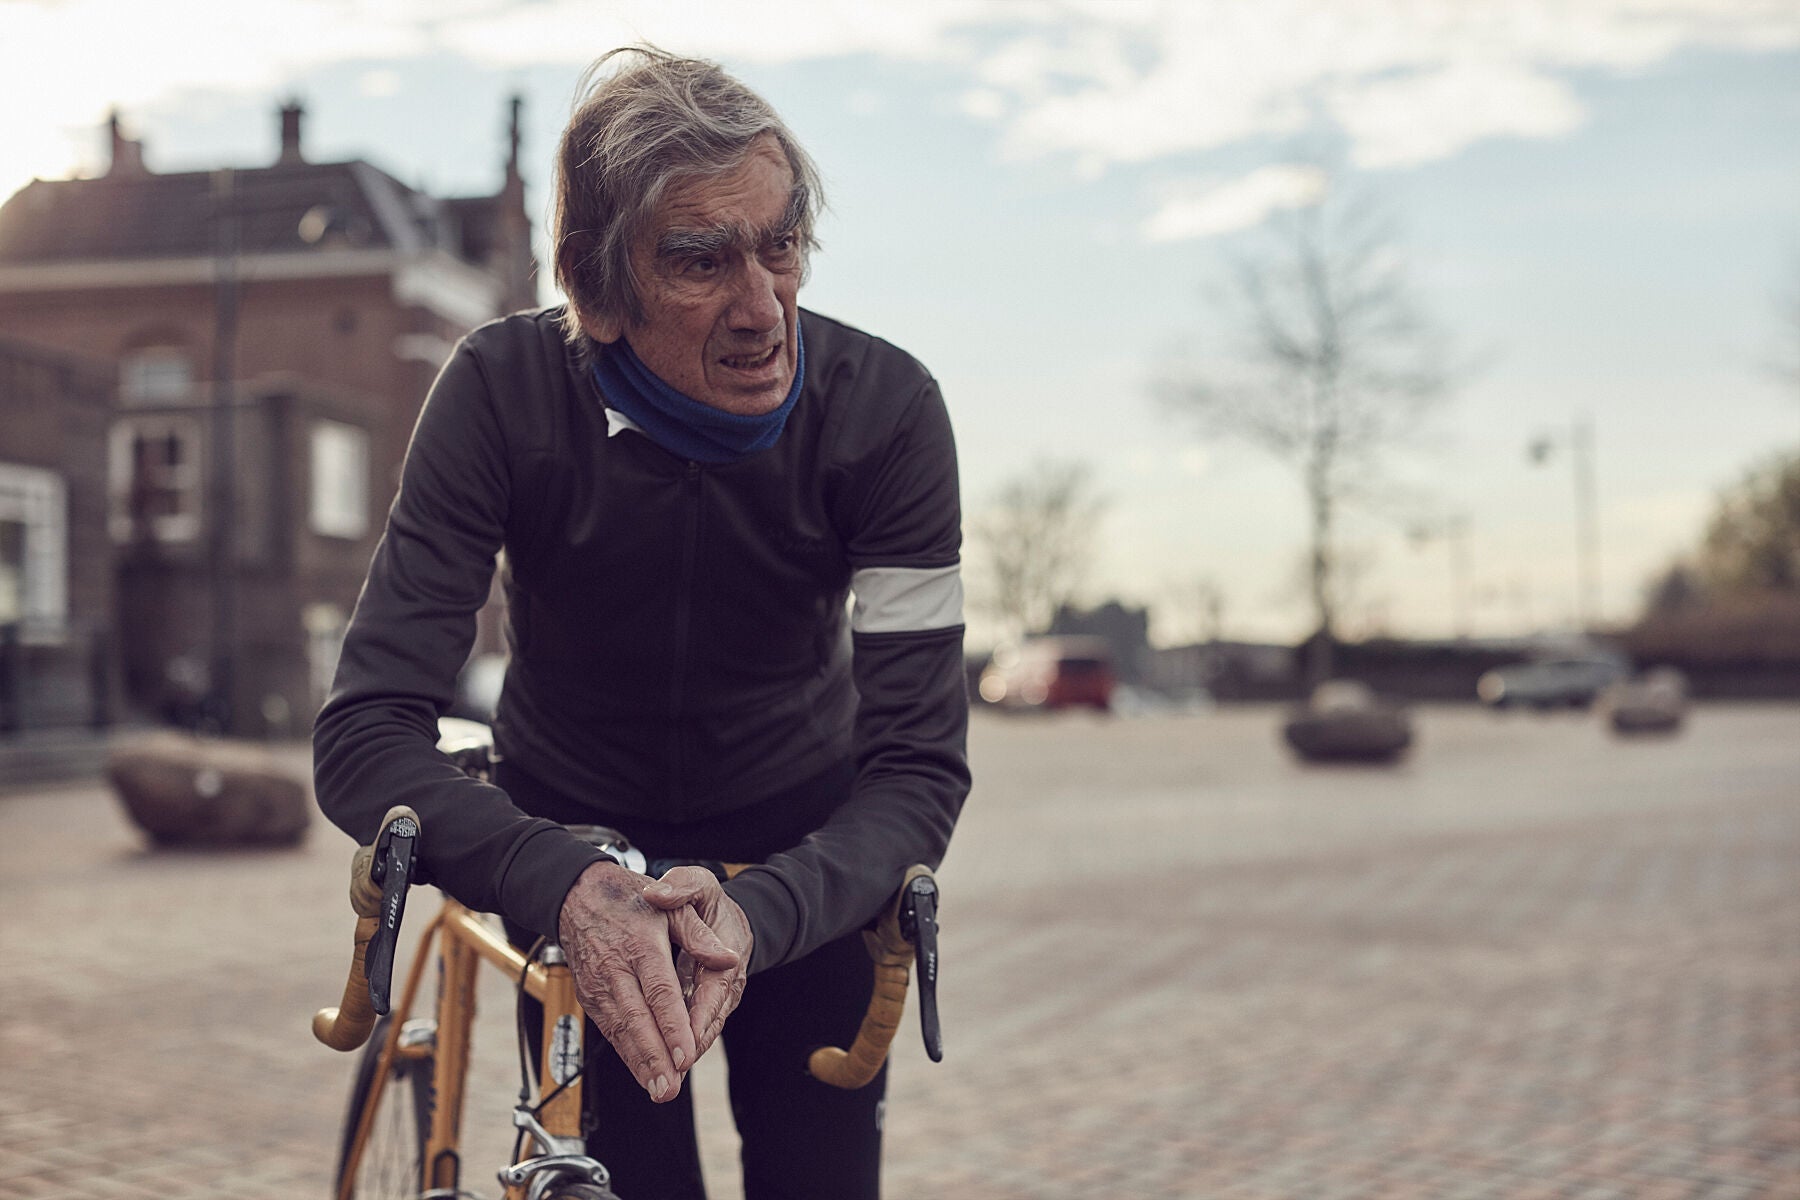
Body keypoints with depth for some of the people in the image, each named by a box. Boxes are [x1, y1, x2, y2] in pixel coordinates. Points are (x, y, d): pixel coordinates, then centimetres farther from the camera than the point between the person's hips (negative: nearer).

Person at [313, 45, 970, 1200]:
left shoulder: (885, 404, -25)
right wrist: (566, 887, -46)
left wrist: (756, 914, -45)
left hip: (797, 861, 1)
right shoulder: (507, 390, -25)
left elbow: (921, 765, -26)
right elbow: (365, 734, -29)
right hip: (575, 861, 0)